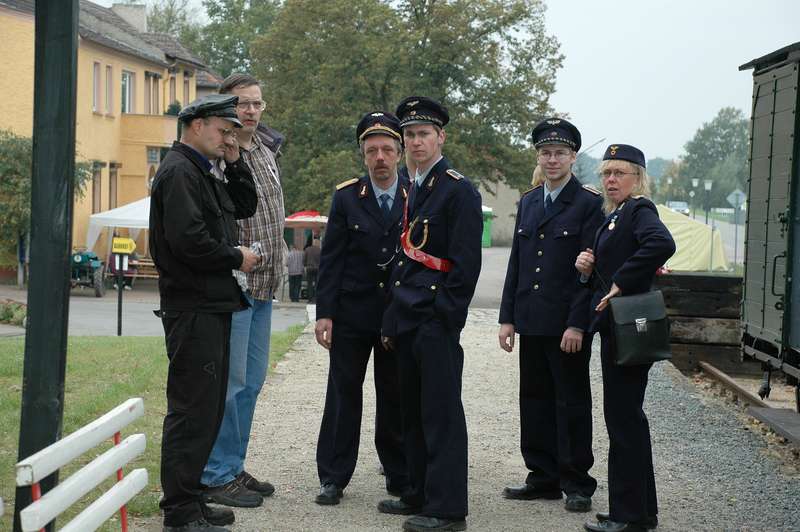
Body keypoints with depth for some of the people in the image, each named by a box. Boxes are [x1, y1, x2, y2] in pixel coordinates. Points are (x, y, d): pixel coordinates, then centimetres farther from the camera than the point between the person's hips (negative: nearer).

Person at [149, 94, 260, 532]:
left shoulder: (202, 173, 19)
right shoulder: (179, 172, -13)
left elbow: (245, 207, 22)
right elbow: (187, 240, -23)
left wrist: (235, 163, 9)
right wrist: (236, 258, -11)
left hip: (212, 306, 11)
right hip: (193, 309, -11)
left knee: (207, 406, 14)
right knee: (193, 409, -9)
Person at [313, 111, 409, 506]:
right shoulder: (346, 197, 1)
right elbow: (331, 260, -1)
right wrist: (324, 313, -7)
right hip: (352, 315, 0)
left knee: (396, 397, 8)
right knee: (343, 395, 4)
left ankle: (400, 474, 18)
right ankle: (333, 477, 11)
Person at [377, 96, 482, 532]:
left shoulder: (458, 190, -9)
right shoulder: (412, 190, 17)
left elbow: (466, 263, -14)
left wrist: (445, 319, -17)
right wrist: (393, 318, 16)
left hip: (436, 321, -9)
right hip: (408, 322, 9)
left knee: (441, 413, -6)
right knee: (413, 411, 14)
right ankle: (419, 495, 24)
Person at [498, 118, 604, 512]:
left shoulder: (589, 203, -6)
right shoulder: (528, 202, 13)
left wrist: (577, 324, -16)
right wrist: (508, 316, 9)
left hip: (568, 324, -6)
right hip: (531, 323, 6)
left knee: (572, 403, 1)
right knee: (534, 401, 10)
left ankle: (577, 484, 10)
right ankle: (544, 478, 20)